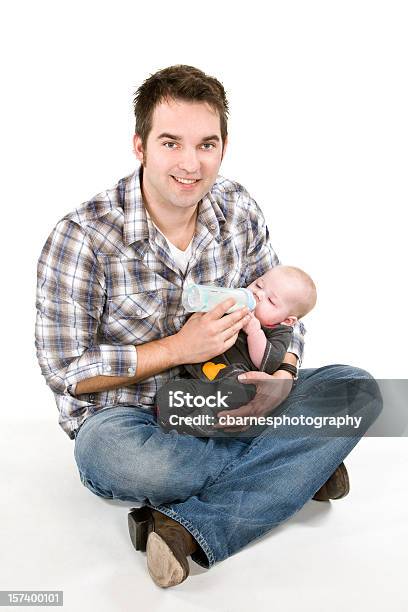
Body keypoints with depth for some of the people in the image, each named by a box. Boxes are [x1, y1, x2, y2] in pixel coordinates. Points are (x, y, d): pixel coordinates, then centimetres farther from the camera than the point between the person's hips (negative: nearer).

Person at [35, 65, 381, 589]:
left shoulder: (239, 211, -4)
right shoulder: (82, 238, -18)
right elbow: (65, 371, -16)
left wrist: (284, 374, -16)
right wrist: (181, 348, -23)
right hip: (125, 419, -4)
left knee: (356, 387, -14)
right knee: (111, 451, -40)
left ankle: (191, 527, -24)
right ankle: (294, 471, -15)